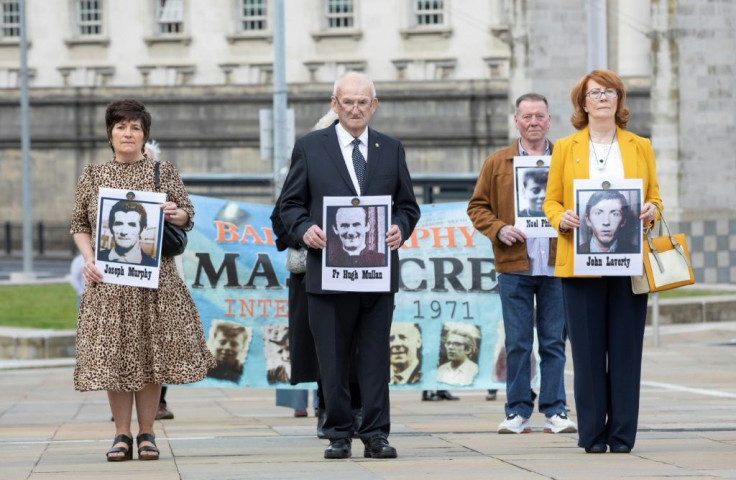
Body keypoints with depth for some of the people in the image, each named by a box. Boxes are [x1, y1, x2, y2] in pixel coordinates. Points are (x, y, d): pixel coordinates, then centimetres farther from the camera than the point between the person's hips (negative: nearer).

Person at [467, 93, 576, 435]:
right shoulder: (497, 163, 9)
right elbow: (477, 207, 9)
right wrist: (498, 229, -8)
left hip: (556, 265, 0)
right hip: (514, 265, 0)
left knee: (553, 342, 3)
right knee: (517, 343, 2)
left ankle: (555, 411, 7)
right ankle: (518, 412, 7)